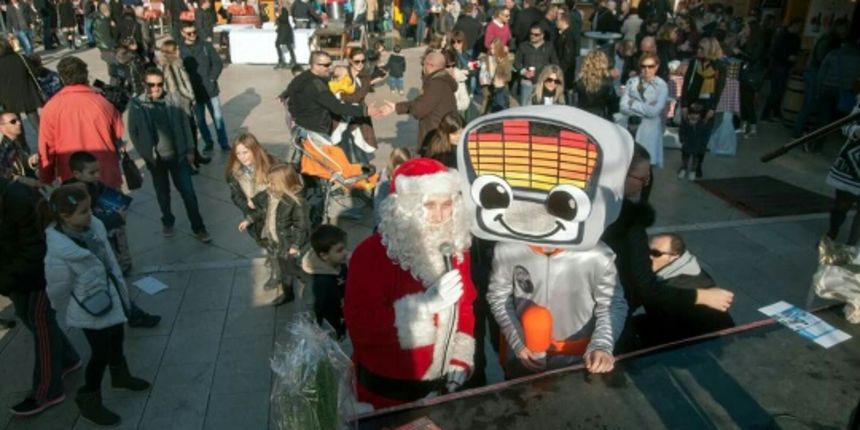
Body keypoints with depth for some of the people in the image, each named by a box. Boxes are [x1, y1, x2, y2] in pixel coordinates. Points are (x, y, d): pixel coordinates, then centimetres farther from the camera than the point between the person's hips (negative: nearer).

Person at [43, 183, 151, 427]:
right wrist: (57, 309, 3)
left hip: (112, 298, 7)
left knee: (117, 339, 27)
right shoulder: (59, 252, -32)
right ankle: (89, 402, 32)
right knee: (101, 353, 8)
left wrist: (121, 288, 13)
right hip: (91, 309, -7)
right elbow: (58, 289, -16)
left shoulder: (93, 226, -12)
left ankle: (120, 376, 54)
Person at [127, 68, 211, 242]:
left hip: (178, 155, 0)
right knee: (163, 194, 17)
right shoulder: (137, 104, -10)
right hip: (156, 158, 0)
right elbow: (133, 132, -3)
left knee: (188, 192, 2)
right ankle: (167, 222, 39)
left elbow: (184, 124, 1)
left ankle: (198, 228, 13)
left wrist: (189, 149, 0)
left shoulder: (174, 98, -6)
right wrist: (146, 154, -7)